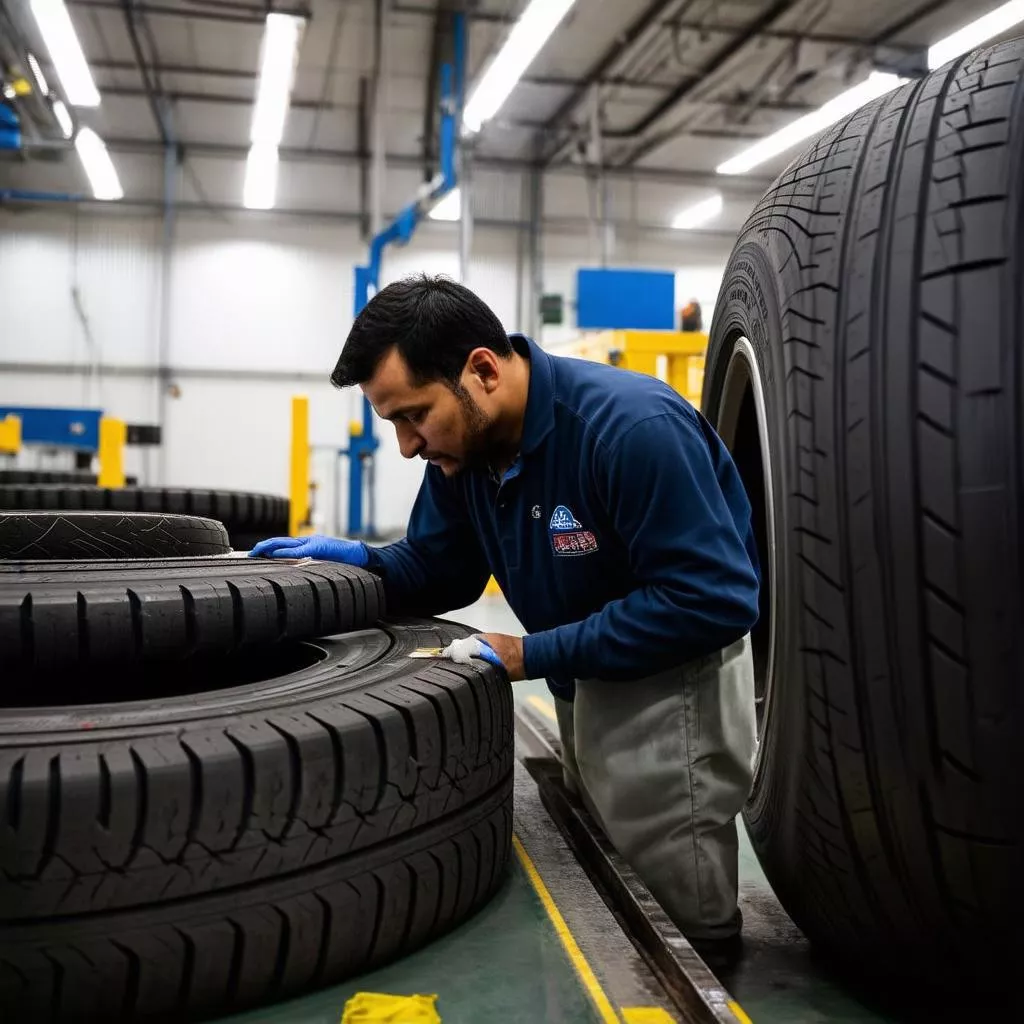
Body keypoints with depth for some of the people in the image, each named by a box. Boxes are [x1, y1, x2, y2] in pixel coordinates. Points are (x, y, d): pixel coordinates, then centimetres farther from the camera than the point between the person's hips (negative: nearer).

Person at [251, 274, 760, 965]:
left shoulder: (634, 428, -31)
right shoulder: (463, 443, -6)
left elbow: (715, 600, -32)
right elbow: (439, 569, 7)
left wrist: (532, 656, -30)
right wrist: (363, 562, -16)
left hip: (677, 683, -8)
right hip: (584, 686, 8)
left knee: (684, 934, 3)